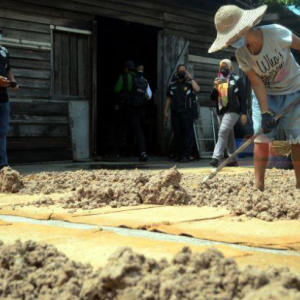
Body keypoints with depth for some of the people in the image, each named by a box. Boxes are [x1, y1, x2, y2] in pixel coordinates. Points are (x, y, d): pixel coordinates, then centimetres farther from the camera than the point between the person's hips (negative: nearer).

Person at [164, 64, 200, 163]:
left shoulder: (189, 83, 6)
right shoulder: (172, 85, 16)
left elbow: (197, 89, -15)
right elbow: (169, 99, 16)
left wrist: (191, 78, -9)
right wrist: (166, 111, 10)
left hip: (187, 112, -3)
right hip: (175, 113, 3)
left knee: (187, 133, -6)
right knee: (177, 134, 5)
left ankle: (186, 155, -6)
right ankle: (178, 154, 12)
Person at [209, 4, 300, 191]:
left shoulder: (276, 32, -27)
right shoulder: (241, 54, -16)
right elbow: (258, 84, -15)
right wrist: (265, 113, -24)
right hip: (266, 96, 2)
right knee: (261, 139, -5)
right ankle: (259, 187, 2)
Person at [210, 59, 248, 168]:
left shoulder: (236, 80, 0)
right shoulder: (218, 80, 16)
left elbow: (242, 97, -4)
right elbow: (213, 98, 13)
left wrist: (244, 113, -11)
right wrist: (215, 88, -6)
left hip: (232, 111, -7)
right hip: (220, 111, 7)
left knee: (223, 132, -21)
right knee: (229, 136, 11)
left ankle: (216, 158, -26)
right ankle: (233, 159, 18)